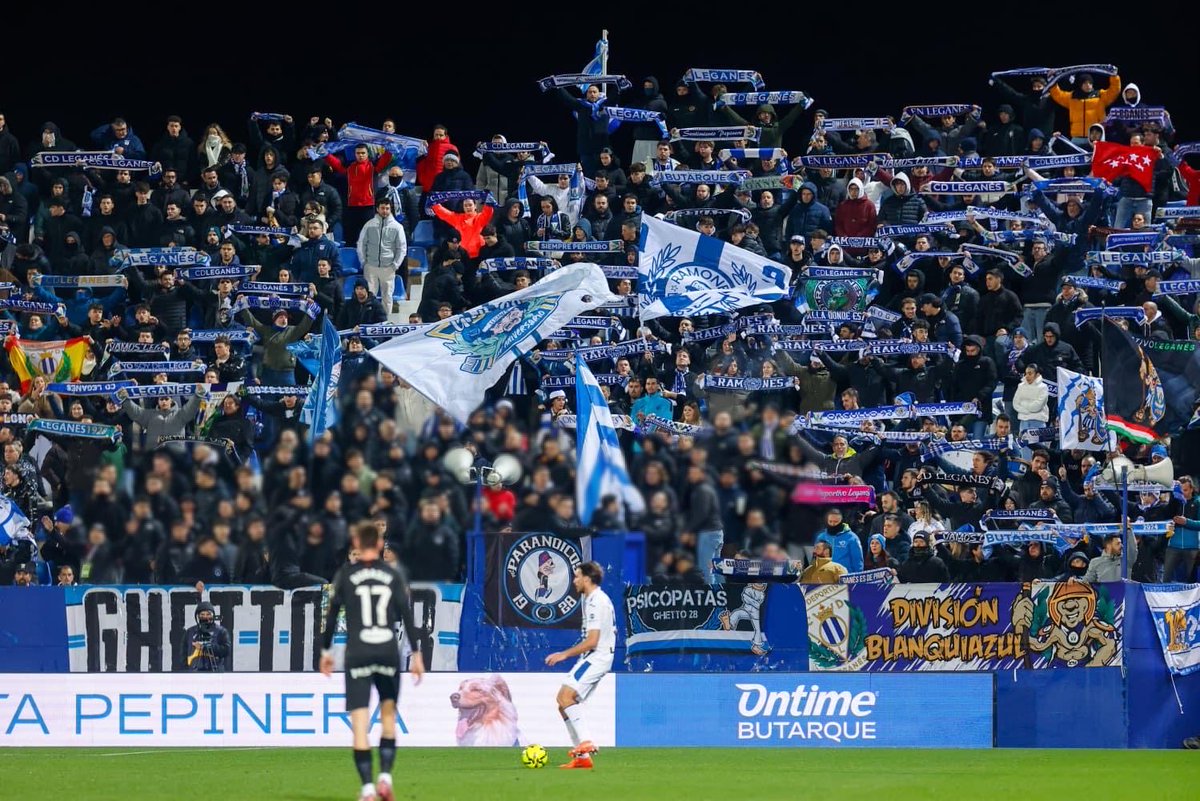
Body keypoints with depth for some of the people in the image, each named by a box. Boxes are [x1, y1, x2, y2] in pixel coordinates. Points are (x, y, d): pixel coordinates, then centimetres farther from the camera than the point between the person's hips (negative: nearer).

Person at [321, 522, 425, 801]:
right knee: (388, 714, 19)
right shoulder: (393, 575, 5)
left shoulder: (345, 575, 2)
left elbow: (332, 614, 3)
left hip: (357, 654, -2)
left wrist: (325, 650, 13)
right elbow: (407, 616, 3)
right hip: (389, 653, 2)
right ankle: (385, 777, 6)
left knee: (359, 722, -4)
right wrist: (416, 654, 6)